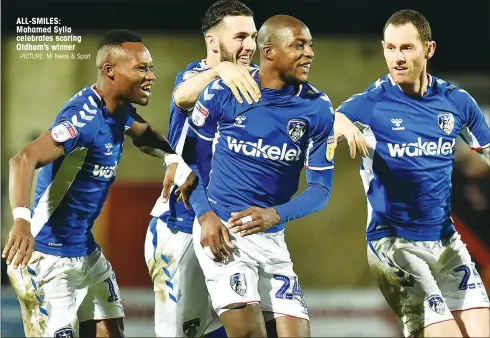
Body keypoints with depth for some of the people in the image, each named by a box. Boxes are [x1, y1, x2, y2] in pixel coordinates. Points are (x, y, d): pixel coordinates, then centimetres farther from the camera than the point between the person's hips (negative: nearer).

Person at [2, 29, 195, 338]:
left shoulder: (120, 111, 4)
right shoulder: (85, 116, -24)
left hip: (86, 250, 9)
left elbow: (143, 134, 28)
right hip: (49, 255, -9)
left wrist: (174, 159, 6)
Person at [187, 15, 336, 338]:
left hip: (272, 239, 3)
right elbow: (189, 156, 4)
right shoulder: (223, 92, -7)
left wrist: (275, 215, -17)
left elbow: (321, 187, 0)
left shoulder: (318, 108, -3)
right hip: (222, 230, -3)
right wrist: (205, 215, -9)